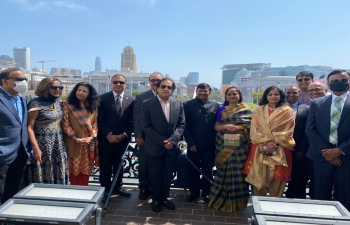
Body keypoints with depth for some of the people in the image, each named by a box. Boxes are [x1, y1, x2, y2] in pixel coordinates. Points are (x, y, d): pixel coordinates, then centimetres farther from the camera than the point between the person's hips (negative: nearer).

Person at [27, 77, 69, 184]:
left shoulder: (58, 101, 6)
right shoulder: (36, 104, -12)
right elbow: (29, 127, -14)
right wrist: (36, 148, -20)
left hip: (59, 145, 6)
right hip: (43, 146, -6)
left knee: (59, 174, 11)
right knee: (43, 176, 3)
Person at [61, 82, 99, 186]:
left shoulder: (93, 106, 6)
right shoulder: (67, 104, -5)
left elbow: (95, 123, 4)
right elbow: (65, 124, -8)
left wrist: (91, 137, -11)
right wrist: (75, 138, -14)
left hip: (89, 143, 3)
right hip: (73, 143, -3)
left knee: (86, 169, 11)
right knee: (74, 169, 5)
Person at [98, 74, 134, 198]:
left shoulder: (131, 100, 1)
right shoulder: (103, 98, -2)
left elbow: (133, 121, 0)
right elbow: (100, 119, -6)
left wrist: (125, 134, -11)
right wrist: (109, 135, -14)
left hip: (123, 138, 2)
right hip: (106, 138, -1)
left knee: (119, 163, 15)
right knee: (105, 164, 10)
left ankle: (118, 186, 31)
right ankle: (105, 188, 26)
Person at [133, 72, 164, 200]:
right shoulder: (141, 97, 3)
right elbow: (137, 118, -1)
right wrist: (138, 136, -9)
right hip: (146, 137, 0)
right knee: (144, 164, 10)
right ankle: (143, 188, 26)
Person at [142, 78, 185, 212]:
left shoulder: (179, 104, 1)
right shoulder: (148, 104, -8)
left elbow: (181, 124, 1)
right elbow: (146, 126, -11)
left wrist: (173, 140, -13)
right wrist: (162, 141, -16)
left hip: (172, 146, 3)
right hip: (154, 147, -2)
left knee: (168, 174, 14)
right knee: (155, 175, 11)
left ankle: (164, 198, 33)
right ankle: (156, 199, 31)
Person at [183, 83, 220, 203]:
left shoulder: (215, 105, 4)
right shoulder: (189, 105, -1)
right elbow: (186, 126, -4)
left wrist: (216, 142, -2)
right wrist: (190, 143, -10)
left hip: (209, 144, 1)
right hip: (194, 144, -1)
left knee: (208, 170, 12)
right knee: (193, 169, 10)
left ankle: (206, 192, 29)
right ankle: (194, 192, 28)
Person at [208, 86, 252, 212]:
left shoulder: (246, 109, 7)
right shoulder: (221, 110, 10)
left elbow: (250, 125, 0)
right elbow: (216, 127, 4)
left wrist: (239, 127, -17)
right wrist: (226, 127, -15)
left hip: (240, 144, -1)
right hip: (224, 144, 1)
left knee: (238, 171, -1)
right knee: (224, 171, 2)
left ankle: (237, 200, 13)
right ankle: (222, 198, 15)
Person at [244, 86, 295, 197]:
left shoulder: (287, 111, 6)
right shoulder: (258, 111, 11)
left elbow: (287, 132, -3)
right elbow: (254, 130, 1)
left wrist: (274, 144, -15)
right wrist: (266, 143, -12)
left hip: (280, 150, -1)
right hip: (260, 149, 2)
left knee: (277, 179, 0)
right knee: (259, 178, 2)